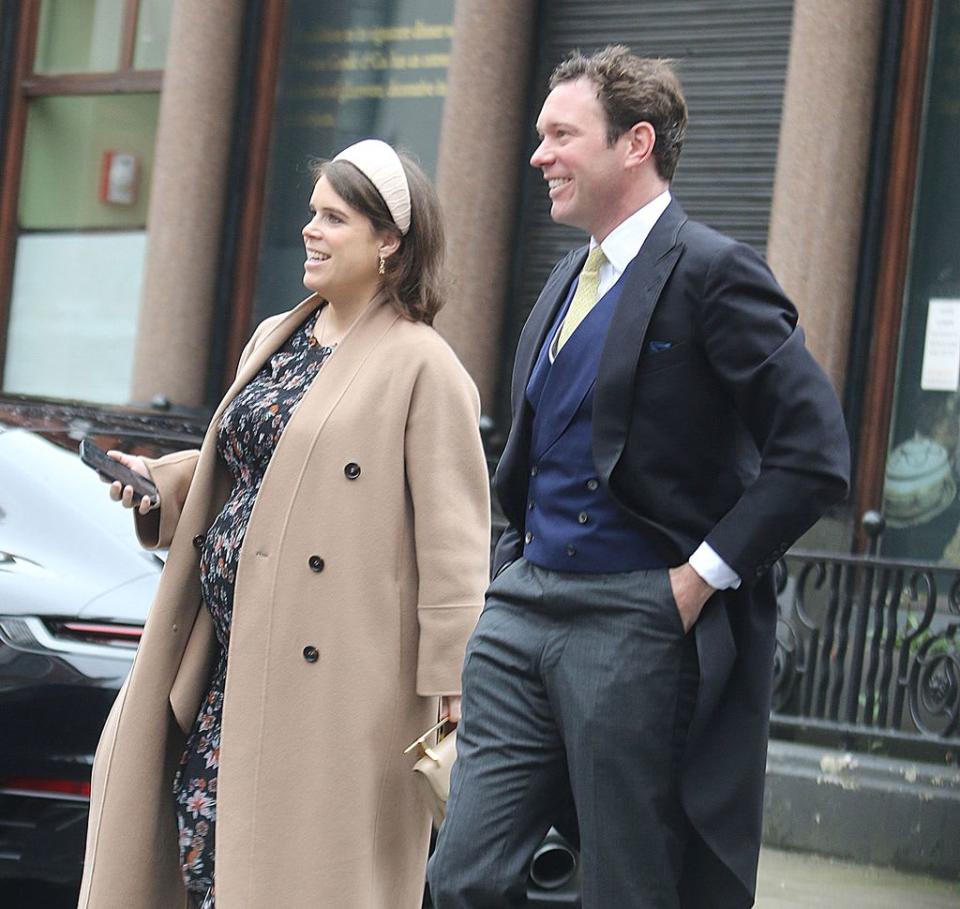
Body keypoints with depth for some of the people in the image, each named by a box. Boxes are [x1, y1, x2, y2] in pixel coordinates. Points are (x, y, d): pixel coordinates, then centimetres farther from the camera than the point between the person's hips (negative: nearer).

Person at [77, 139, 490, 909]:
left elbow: (452, 532, -13)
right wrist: (159, 481, 7)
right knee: (199, 819, 6)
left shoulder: (422, 366, -9)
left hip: (328, 666, -7)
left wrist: (451, 686, -16)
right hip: (232, 648, 8)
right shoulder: (274, 341, 16)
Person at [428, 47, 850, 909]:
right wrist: (521, 556, 15)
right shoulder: (571, 277, 16)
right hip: (524, 607, 8)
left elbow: (814, 455, -17)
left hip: (638, 622, -8)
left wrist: (700, 577, -16)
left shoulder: (710, 272, -11)